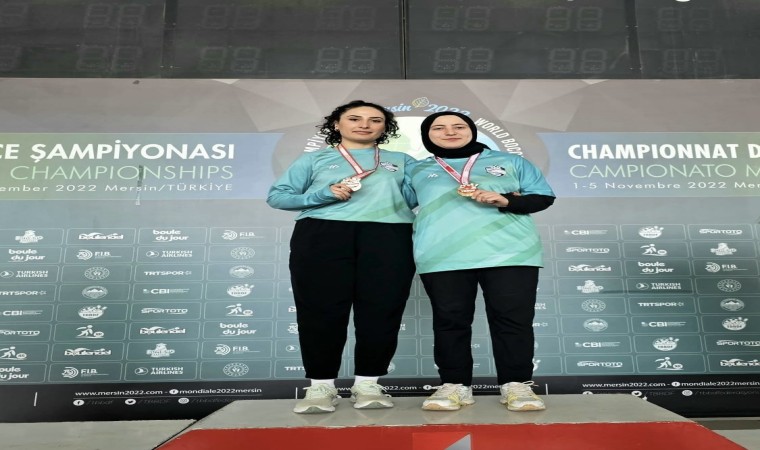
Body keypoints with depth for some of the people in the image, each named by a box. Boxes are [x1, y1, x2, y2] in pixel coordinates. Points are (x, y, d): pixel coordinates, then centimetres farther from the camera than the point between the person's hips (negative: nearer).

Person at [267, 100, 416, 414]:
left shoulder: (402, 161, 24)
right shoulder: (314, 159, 18)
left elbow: (419, 196, 13)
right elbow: (276, 196, 8)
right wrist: (325, 194, -5)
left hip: (389, 235, 1)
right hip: (322, 233, -1)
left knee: (382, 308, -4)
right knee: (321, 308, -4)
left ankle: (368, 383, 8)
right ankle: (320, 385, 6)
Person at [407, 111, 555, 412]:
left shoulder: (510, 162, 16)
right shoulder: (417, 170, 19)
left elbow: (544, 197, 13)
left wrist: (505, 200, -7)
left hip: (510, 251, 0)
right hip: (442, 256, 1)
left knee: (513, 318, -6)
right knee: (450, 320, -3)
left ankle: (517, 385, 3)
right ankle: (454, 385, 6)